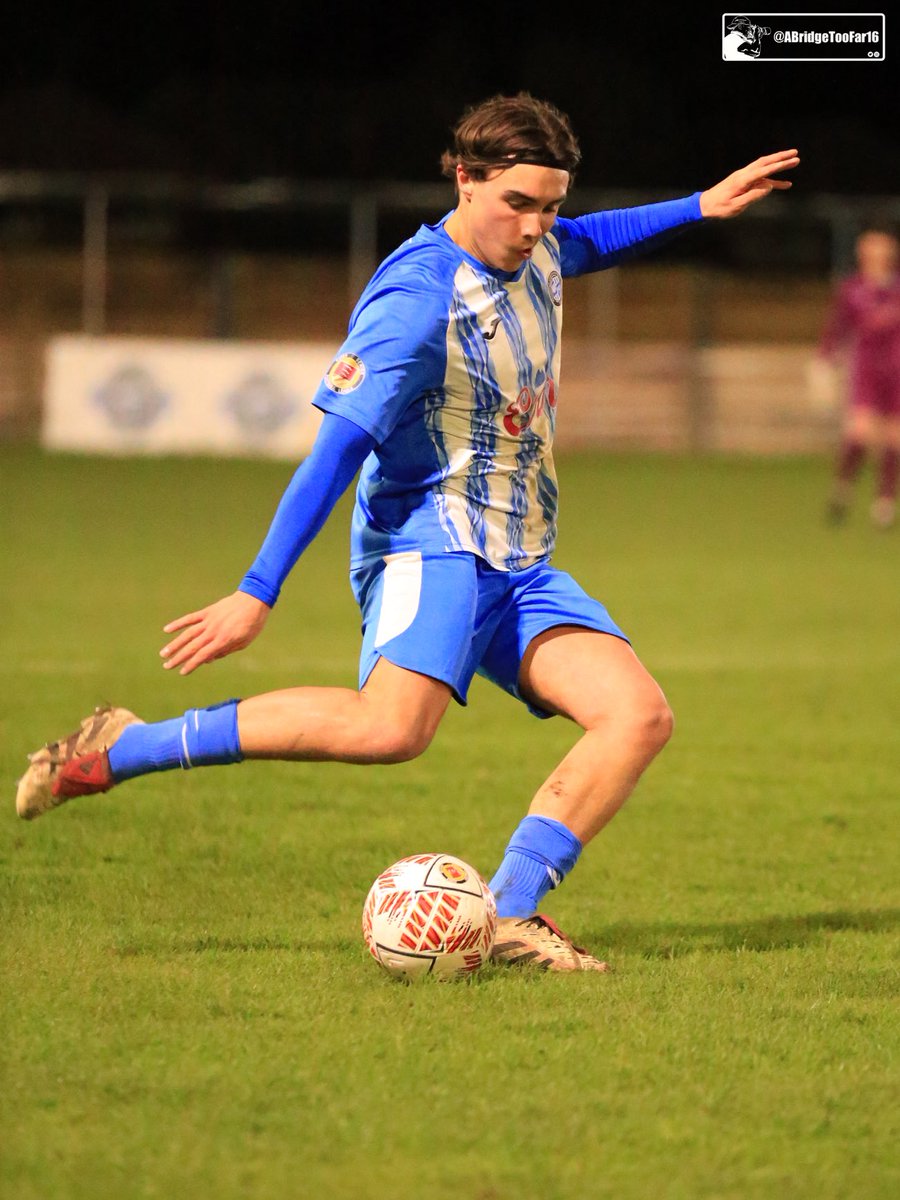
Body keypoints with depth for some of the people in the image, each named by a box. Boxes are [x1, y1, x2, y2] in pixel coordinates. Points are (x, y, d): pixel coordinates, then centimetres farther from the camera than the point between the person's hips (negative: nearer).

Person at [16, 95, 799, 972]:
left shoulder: (536, 250, 9)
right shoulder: (417, 300, -17)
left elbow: (587, 242, 37)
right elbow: (337, 447, -21)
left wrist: (700, 207, 34)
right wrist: (256, 595, -24)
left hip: (521, 569, 9)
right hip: (429, 542, -9)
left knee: (640, 716, -10)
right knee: (391, 726, -34)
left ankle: (508, 915, -12)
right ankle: (116, 749, -24)